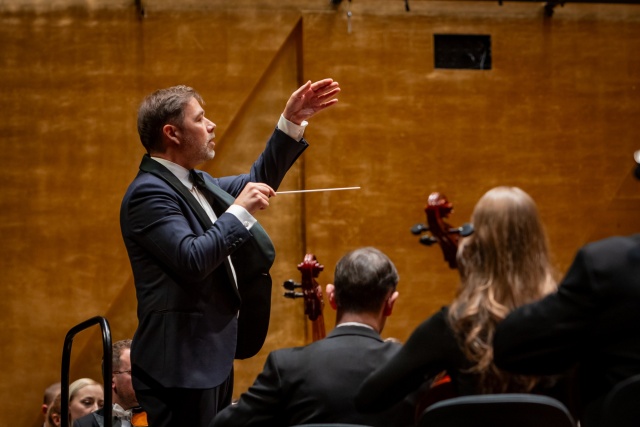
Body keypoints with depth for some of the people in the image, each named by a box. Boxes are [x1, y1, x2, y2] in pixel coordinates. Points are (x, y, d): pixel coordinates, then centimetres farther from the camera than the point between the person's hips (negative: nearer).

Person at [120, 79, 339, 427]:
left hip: (212, 356, 10)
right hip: (180, 362, -10)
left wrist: (292, 122, 18)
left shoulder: (195, 183, 13)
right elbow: (192, 260, -28)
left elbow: (256, 183, 26)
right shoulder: (149, 192, -17)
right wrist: (239, 210, -20)